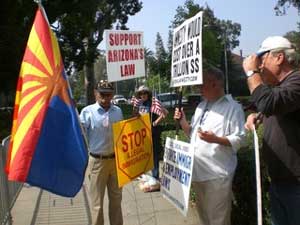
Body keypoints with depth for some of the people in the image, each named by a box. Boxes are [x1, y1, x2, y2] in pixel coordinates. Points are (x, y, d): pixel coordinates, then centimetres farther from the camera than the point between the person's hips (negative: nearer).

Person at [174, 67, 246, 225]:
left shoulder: (233, 107, -8)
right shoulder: (201, 106, 15)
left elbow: (239, 139, -14)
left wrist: (215, 139, -28)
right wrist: (182, 121, 1)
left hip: (217, 173, -7)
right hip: (197, 171, 8)